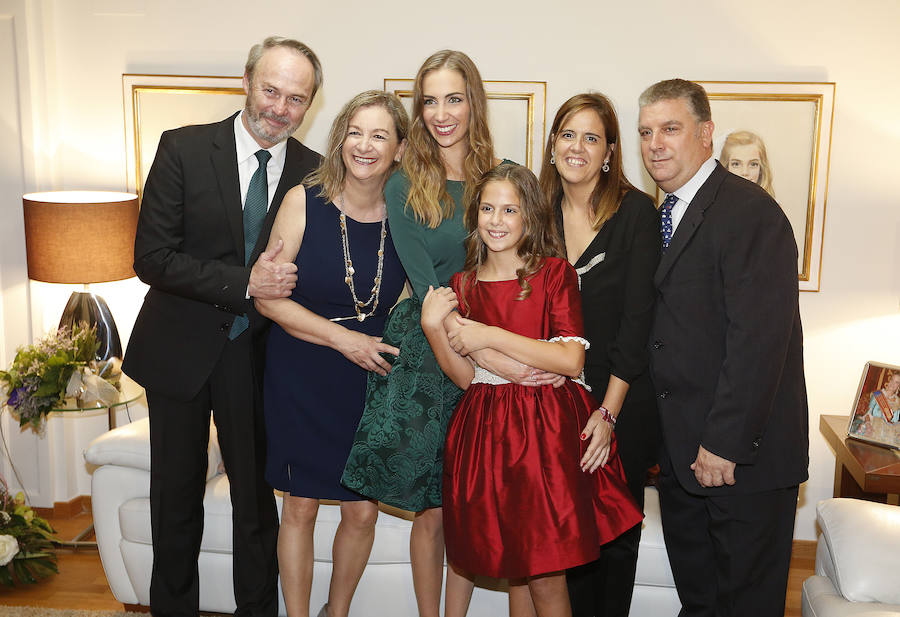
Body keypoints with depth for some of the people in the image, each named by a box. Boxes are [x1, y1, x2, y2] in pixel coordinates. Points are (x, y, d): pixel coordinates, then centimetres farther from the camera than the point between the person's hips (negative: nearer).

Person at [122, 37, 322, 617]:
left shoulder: (312, 172, -4)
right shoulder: (183, 148, -10)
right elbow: (151, 256, -15)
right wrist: (244, 283, -25)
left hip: (258, 352, 1)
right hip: (181, 348, -1)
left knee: (257, 495, 11)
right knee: (177, 494, 15)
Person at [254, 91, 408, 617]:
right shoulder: (304, 202, -9)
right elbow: (269, 298, -10)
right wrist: (343, 338, -16)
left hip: (369, 381, 2)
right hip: (301, 378, -2)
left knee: (363, 512, 8)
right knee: (300, 507, 8)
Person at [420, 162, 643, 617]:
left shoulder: (554, 273, -2)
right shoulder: (464, 283, 9)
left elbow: (571, 360, -14)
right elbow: (465, 376, 5)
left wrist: (491, 336, -16)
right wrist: (432, 327, -10)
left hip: (548, 430, -3)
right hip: (486, 434, 4)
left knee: (546, 575, -1)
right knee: (513, 571, 12)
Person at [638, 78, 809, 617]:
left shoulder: (749, 211, -16)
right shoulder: (669, 214, 13)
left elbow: (759, 336, -22)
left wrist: (724, 443, -21)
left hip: (743, 452, -8)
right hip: (683, 451, 8)